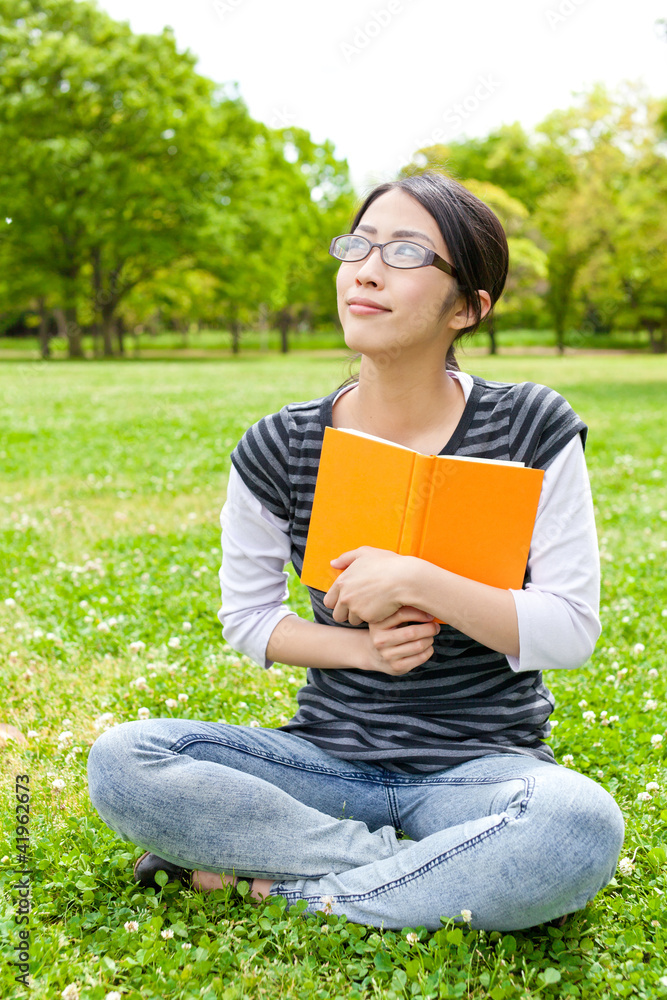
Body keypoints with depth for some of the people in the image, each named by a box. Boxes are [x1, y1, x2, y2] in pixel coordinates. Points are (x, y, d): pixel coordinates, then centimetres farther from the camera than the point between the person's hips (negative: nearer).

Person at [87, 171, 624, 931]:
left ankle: (277, 880, -16)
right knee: (120, 761, -21)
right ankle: (418, 870, -15)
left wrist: (416, 582, -21)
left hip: (481, 763, -1)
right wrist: (361, 646, -13)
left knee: (580, 824, -36)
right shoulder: (279, 450, -3)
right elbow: (246, 618, 6)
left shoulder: (532, 430, -7)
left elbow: (572, 631, -8)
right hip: (329, 753, 2)